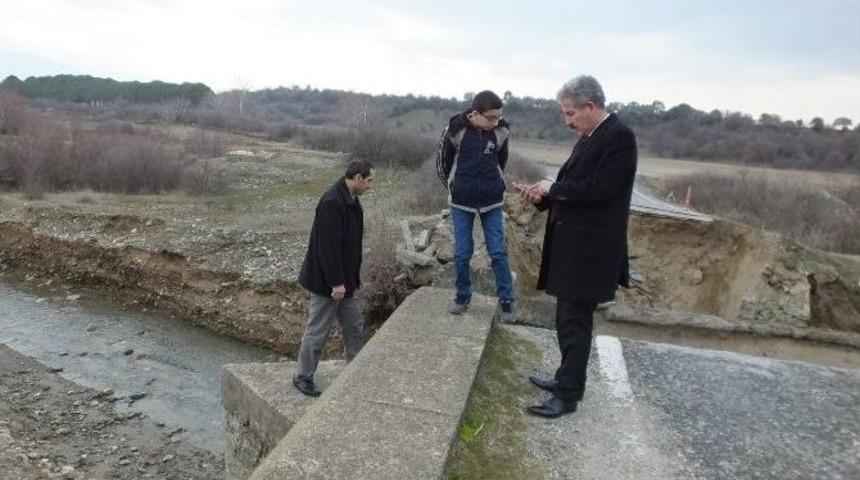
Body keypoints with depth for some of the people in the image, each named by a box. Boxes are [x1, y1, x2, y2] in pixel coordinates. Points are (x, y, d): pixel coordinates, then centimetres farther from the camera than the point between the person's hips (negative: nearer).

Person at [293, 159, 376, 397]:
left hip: (346, 280, 10)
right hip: (328, 282, -10)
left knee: (355, 327, 18)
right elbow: (327, 247, -26)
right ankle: (302, 376, 23)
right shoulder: (332, 203, -24)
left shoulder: (351, 200, 7)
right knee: (317, 331, 5)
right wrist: (336, 282, -23)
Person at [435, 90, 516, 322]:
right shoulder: (455, 130, -13)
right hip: (461, 202, -1)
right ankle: (463, 296, 22)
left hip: (492, 202, 1)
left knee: (498, 252, 2)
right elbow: (442, 163, 2)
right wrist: (455, 188, 10)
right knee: (462, 253, 3)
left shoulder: (501, 131, -6)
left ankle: (506, 301, 14)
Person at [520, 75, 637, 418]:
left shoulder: (618, 136, -15)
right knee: (568, 318, 18)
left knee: (575, 321, -1)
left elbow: (599, 188, -23)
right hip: (571, 245, 9)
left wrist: (553, 187, -13)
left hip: (589, 249, -9)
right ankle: (567, 378, 33)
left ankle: (568, 395, 11)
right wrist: (545, 197, 2)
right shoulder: (588, 137, 12)